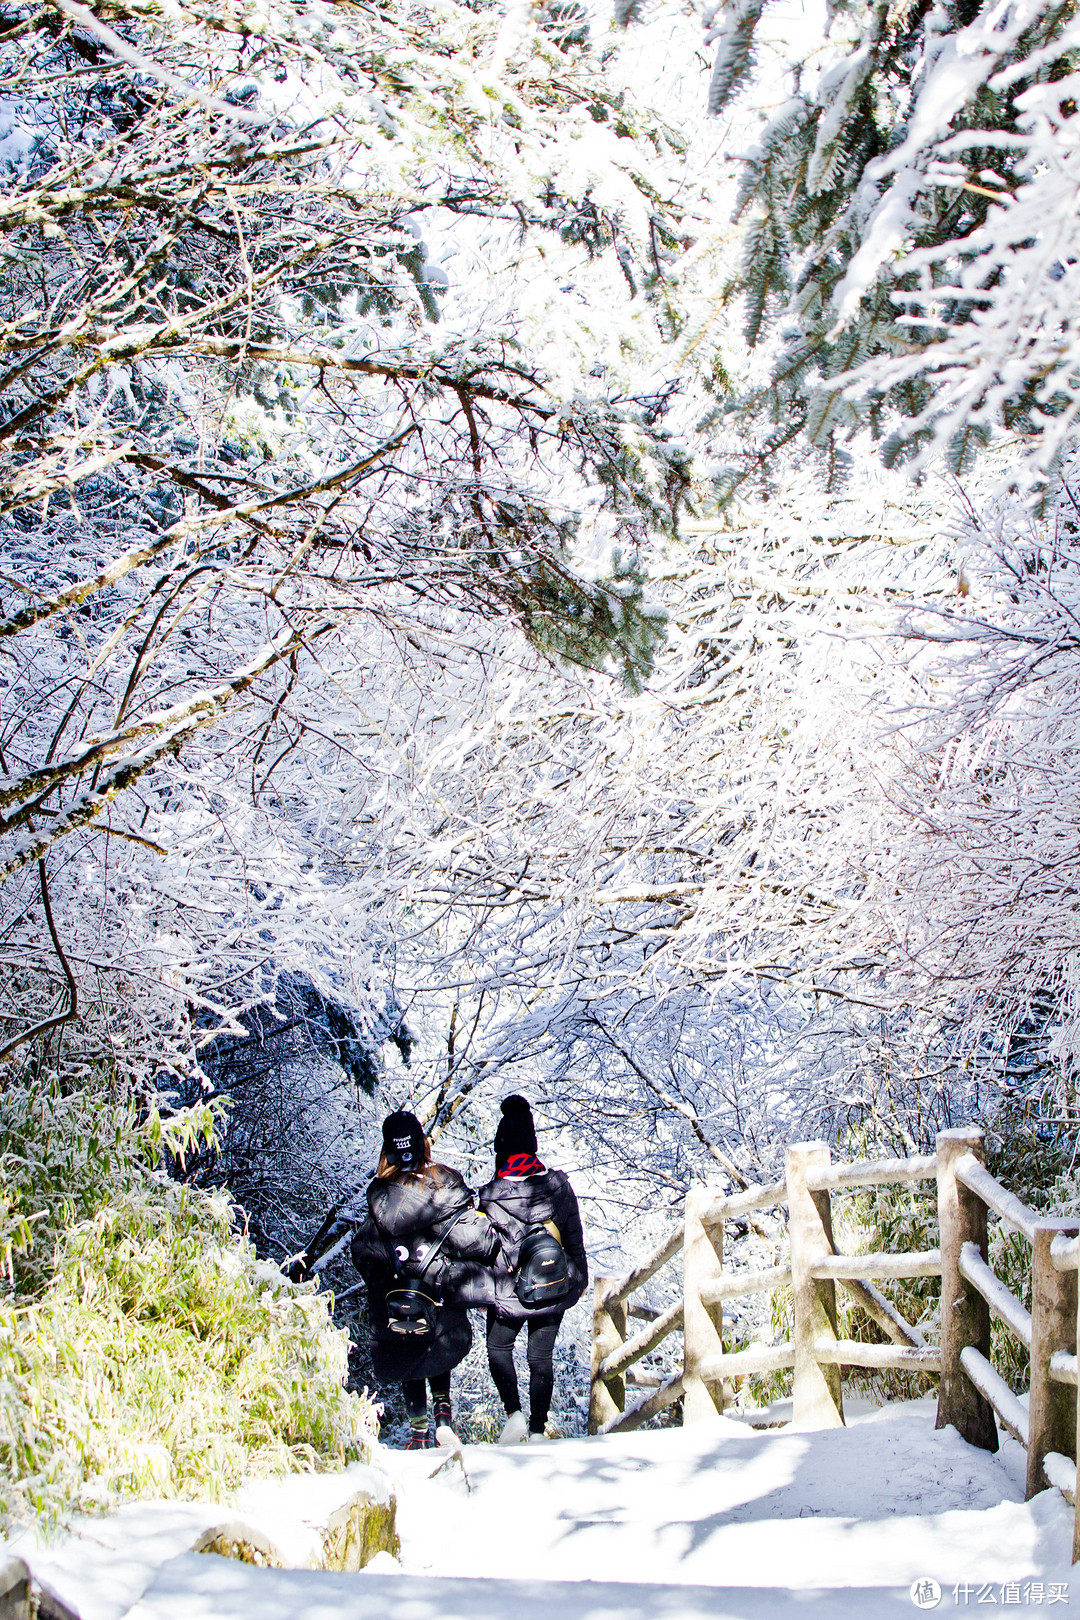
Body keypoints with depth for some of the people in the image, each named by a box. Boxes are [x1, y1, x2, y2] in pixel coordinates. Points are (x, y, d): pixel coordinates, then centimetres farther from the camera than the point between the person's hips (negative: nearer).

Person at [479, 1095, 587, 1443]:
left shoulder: (490, 1195, -16)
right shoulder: (558, 1185, -9)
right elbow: (574, 1237, 1)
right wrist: (580, 1276, 15)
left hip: (509, 1292, -2)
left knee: (498, 1349, 21)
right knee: (541, 1358, 15)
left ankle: (514, 1413, 4)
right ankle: (538, 1430, 18)